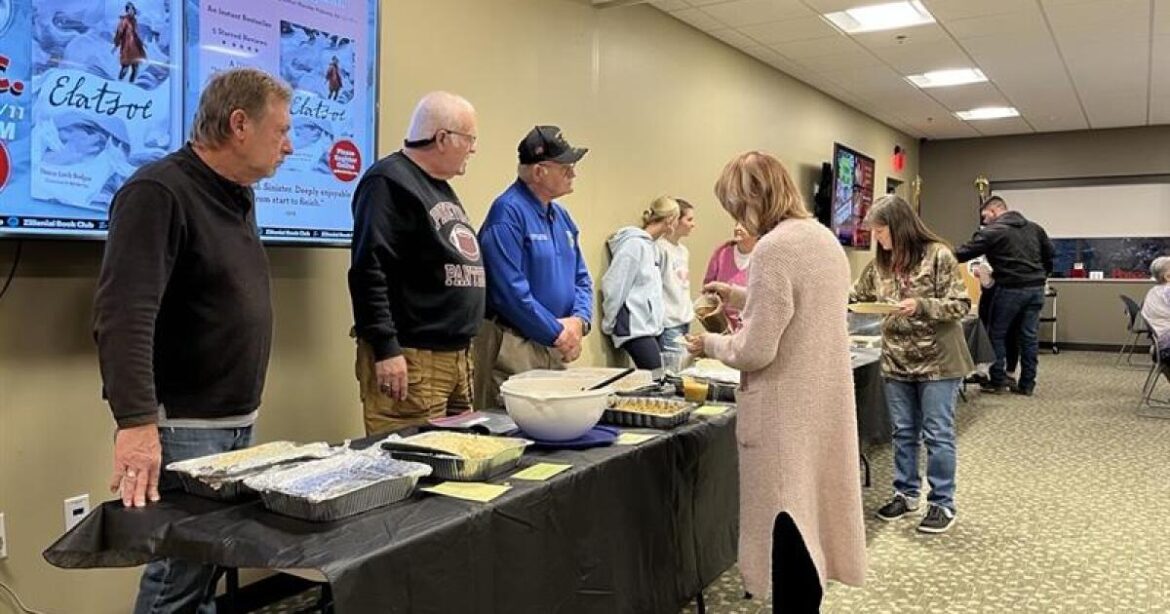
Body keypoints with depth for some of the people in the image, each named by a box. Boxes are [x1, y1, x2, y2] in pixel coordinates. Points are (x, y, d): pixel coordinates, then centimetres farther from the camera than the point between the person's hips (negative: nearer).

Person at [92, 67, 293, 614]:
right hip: (183, 427, -9)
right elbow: (123, 316, -26)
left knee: (210, 565, 16)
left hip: (239, 422, 9)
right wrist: (137, 422, -33)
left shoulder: (238, 196, 12)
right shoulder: (159, 193, -16)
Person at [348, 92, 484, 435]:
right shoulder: (390, 182, -11)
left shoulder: (440, 187, 19)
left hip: (458, 356, 10)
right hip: (411, 361, -9)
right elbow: (369, 272, -20)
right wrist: (385, 349, -23)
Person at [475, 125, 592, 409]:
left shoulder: (561, 216, 13)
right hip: (513, 346, -8)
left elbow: (581, 278, 16)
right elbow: (511, 289, -22)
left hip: (557, 350, 9)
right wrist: (557, 332, -14)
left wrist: (579, 320, -4)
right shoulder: (508, 212, -15)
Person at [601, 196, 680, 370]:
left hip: (653, 326, 9)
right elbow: (614, 287, -15)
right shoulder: (635, 244, -14)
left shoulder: (651, 245, 13)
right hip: (635, 328, -9)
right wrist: (608, 325, -7)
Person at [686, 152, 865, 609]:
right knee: (806, 518, 20)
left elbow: (755, 351, -21)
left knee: (789, 527, 4)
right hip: (822, 402, 9)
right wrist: (739, 296, 20)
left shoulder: (773, 249, -20)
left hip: (788, 413, -9)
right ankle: (807, 597, 35)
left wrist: (710, 344, -4)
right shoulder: (825, 239, 8)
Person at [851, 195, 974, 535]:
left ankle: (942, 503, 16)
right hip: (897, 361, 6)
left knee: (938, 435, 3)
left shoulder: (938, 255, -12)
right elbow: (854, 296, 16)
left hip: (937, 361, -5)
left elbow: (961, 304, -13)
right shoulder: (879, 264, 4)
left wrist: (922, 306, -25)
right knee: (903, 432, 14)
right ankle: (906, 493, 29)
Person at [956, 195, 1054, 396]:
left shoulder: (993, 232, -8)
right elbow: (1049, 253, 19)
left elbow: (966, 252, -10)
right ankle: (1027, 384, 12)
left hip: (1011, 289, -6)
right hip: (1036, 288, 6)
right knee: (1030, 336, 8)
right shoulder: (1034, 227, 14)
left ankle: (998, 381, 9)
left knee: (997, 334, 6)